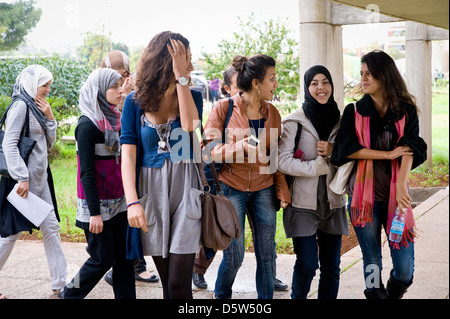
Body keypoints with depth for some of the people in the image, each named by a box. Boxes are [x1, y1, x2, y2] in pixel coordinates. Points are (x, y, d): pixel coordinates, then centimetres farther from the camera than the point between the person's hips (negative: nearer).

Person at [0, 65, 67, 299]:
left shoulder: (36, 108, 14)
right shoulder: (20, 106, -12)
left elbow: (48, 144, 16)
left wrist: (49, 118, 2)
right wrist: (21, 178, -24)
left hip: (40, 178, 9)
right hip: (25, 179, -9)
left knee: (51, 227, 8)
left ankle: (59, 283, 13)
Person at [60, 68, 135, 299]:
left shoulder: (116, 119, 9)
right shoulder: (88, 125, -13)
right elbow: (87, 172, -16)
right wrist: (94, 213, -18)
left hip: (119, 202, 7)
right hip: (98, 204, -7)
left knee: (125, 258, 6)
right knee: (103, 259, 1)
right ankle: (69, 294, 20)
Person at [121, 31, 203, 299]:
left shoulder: (192, 96, 4)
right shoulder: (135, 102, 2)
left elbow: (190, 125, -19)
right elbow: (128, 153, -5)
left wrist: (181, 77, -15)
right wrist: (133, 201, -16)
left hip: (185, 191, -1)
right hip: (152, 192, 1)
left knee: (179, 285, -8)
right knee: (167, 281, 9)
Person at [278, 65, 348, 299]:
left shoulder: (340, 121, 11)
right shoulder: (294, 121, -2)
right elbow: (282, 161, -10)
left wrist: (334, 153, -6)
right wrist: (319, 165, -14)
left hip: (333, 202, 4)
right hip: (304, 203, -4)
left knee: (331, 266, 5)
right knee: (307, 264, -7)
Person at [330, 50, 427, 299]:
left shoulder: (406, 111, 5)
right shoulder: (354, 112, 6)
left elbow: (409, 148, -9)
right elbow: (347, 148, -7)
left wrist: (401, 185, -22)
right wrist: (388, 154, -12)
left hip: (395, 194, 0)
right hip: (364, 194, 0)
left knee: (405, 268, -2)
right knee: (372, 262, 2)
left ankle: (394, 294, 25)